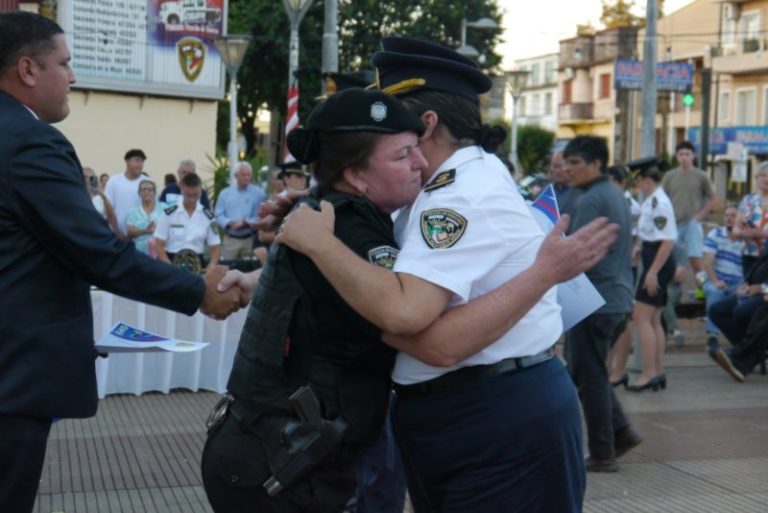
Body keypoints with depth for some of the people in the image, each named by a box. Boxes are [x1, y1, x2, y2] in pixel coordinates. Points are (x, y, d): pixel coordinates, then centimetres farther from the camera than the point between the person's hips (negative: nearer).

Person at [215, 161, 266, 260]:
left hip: (251, 240, -1)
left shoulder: (259, 193, 1)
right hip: (230, 240, 1)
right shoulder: (225, 193, 8)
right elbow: (219, 215, 4)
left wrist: (246, 222, -17)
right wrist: (230, 223, -14)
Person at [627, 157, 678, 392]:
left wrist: (653, 272, -23)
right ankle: (658, 373, 19)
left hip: (658, 262, -10)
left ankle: (649, 374, -6)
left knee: (641, 317, -8)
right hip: (655, 260, 10)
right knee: (653, 319, 13)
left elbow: (668, 241, -22)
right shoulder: (652, 200, 12)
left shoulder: (659, 202, -18)